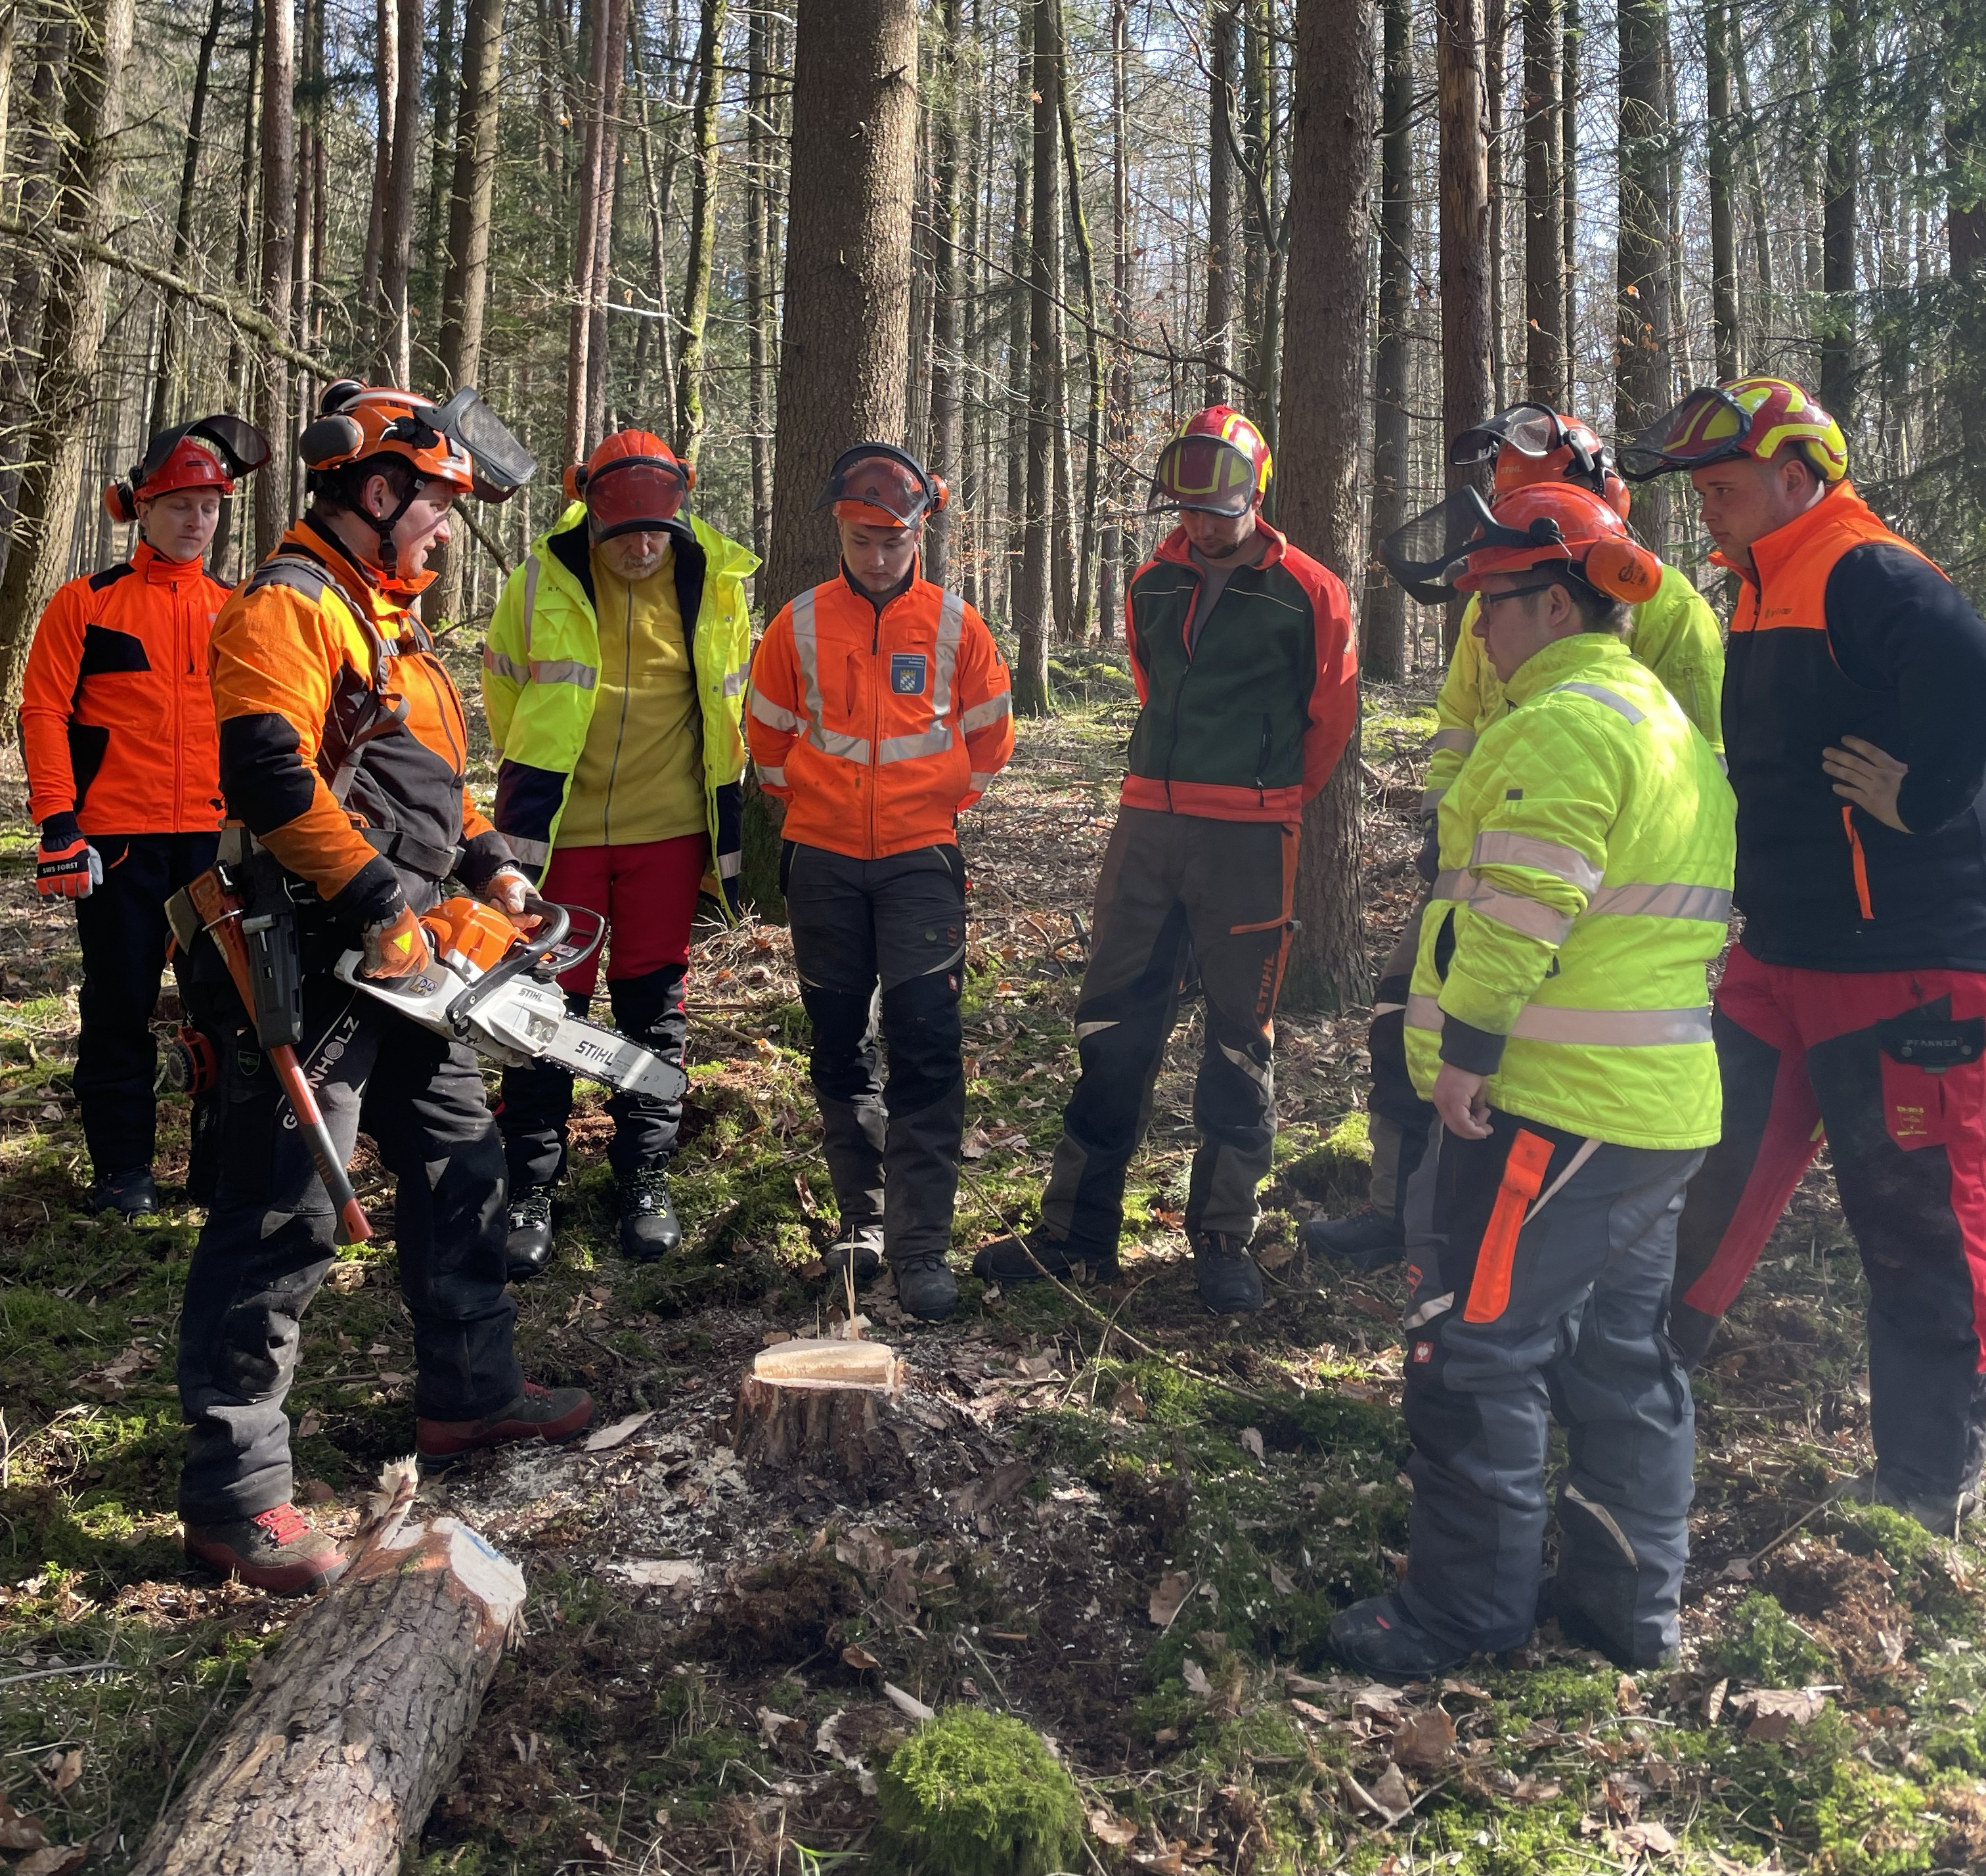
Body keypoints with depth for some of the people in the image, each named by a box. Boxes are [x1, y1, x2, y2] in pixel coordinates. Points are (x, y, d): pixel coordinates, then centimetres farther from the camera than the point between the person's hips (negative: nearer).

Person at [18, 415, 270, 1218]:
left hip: (220, 837, 2)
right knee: (120, 1005, 6)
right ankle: (122, 1167, 17)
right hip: (117, 837, -2)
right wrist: (57, 819, -8)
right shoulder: (85, 603, 4)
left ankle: (223, 1165, 15)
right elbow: (43, 709, 0)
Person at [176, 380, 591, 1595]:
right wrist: (379, 903, -24)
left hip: (405, 953, 10)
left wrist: (488, 862, 13)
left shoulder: (387, 618, 20)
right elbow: (271, 775, -26)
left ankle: (470, 1394, 32)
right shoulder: (288, 607, -13)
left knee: (460, 1167, 17)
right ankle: (236, 1487, 3)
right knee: (284, 1217, -6)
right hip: (314, 958, -10)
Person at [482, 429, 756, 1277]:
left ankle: (645, 1176, 21)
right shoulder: (544, 581, -7)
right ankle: (531, 1185, 14)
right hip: (561, 823, -1)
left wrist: (725, 825, 13)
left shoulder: (715, 585, -2)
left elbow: (728, 708, 11)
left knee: (654, 1004, 8)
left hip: (666, 826, 1)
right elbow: (506, 694, 9)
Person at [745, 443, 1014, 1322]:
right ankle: (862, 1219, 24)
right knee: (840, 1045, 10)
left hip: (919, 855, -2)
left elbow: (989, 738, 12)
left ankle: (920, 1246, -4)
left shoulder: (954, 624, 0)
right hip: (822, 861, 2)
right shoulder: (799, 625, 1)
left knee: (924, 1045, -8)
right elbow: (767, 737, 13)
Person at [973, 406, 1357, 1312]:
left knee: (1239, 1041, 3)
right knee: (1112, 1026, 6)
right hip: (1147, 823, 5)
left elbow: (1331, 716, 7)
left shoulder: (1307, 594, -3)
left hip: (1248, 840, -4)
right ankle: (1076, 1228, 15)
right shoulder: (1153, 585, 11)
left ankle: (1224, 1240, 12)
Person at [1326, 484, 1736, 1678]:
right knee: (1622, 1348, 17)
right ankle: (1634, 1604, 28)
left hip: (1551, 1101, -10)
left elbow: (1521, 912, -24)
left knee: (1475, 1345, 0)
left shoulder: (1564, 725, -15)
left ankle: (1466, 1610, 11)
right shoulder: (1669, 723, 17)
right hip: (1663, 1099, 10)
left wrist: (1466, 1050, -16)